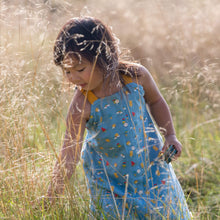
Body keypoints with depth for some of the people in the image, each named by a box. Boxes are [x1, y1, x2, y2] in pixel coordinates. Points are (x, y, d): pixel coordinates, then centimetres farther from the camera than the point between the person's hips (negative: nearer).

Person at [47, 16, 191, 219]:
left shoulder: (136, 76, -20)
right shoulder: (82, 106, -27)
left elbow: (155, 101, 4)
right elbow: (69, 156, -30)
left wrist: (170, 135, 2)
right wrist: (51, 198, -38)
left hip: (150, 164, 2)